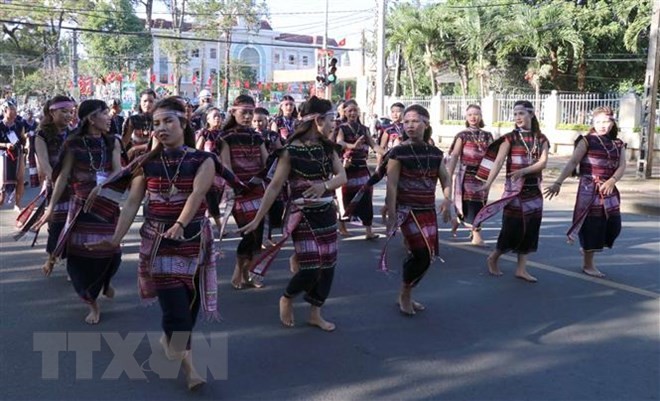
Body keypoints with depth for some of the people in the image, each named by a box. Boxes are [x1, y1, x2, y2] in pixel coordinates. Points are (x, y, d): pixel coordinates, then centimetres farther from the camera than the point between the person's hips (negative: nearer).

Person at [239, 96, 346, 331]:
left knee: (328, 265, 7)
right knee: (311, 268, -10)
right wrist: (257, 219, -13)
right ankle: (286, 299, 20)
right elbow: (275, 186, -12)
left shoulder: (328, 147, 5)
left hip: (327, 213, 6)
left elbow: (342, 176, -3)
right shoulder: (292, 151, -13)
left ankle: (315, 314, 22)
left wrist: (325, 185, -25)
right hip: (304, 216, -6)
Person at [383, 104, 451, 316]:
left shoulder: (435, 153, 7)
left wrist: (447, 198, -7)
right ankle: (404, 294, 8)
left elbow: (445, 179, 14)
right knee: (422, 253, -14)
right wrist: (391, 216, -15)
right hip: (407, 209, -5)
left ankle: (407, 295, 25)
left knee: (426, 255, 6)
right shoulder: (398, 152, -7)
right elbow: (391, 185, -11)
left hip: (428, 210, 6)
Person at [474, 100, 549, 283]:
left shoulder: (541, 139, 6)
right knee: (512, 227, -4)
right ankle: (493, 258, 18)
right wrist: (487, 184, -26)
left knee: (530, 228, 4)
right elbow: (498, 161, -14)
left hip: (534, 189, 4)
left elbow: (543, 162, -7)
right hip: (514, 189, -4)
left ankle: (521, 268, 12)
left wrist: (523, 171, -24)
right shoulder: (510, 138, -4)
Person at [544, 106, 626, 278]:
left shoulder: (618, 145, 10)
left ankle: (588, 249, 28)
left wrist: (612, 181, -21)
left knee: (613, 225, 3)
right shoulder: (587, 141, -3)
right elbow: (572, 163, -12)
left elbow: (622, 166, 0)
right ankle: (588, 264, 9)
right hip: (589, 190, -5)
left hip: (609, 190, 5)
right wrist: (558, 182, -22)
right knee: (592, 225, -4)